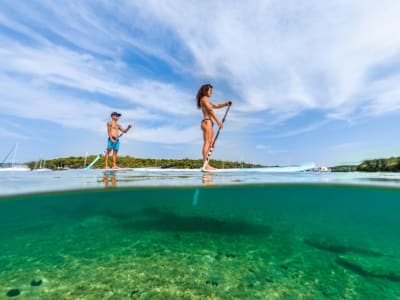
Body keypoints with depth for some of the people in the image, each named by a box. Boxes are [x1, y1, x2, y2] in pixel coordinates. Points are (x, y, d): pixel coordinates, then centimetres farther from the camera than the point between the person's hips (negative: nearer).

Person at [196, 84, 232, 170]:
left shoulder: (207, 100, 30)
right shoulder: (204, 98, 1)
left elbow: (217, 106, 33)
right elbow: (210, 110, -10)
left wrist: (226, 104, 17)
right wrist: (218, 121, -15)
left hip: (209, 123, 10)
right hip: (207, 122, -10)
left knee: (210, 144, 2)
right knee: (207, 143, -16)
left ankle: (206, 165, -1)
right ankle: (205, 165, -20)